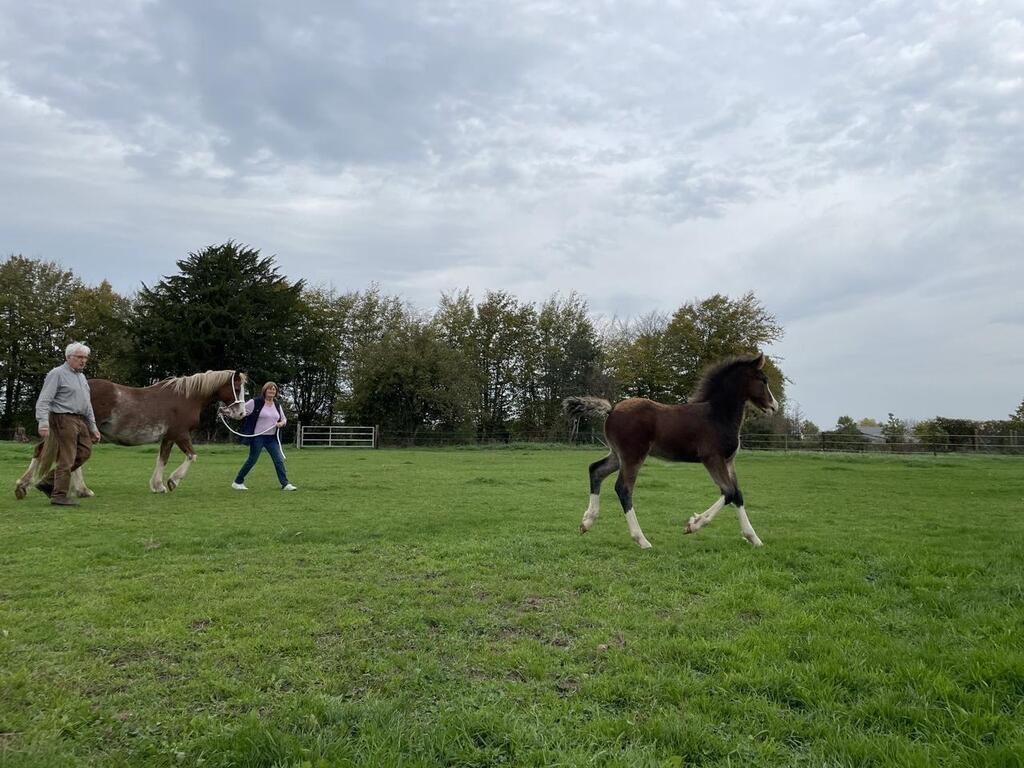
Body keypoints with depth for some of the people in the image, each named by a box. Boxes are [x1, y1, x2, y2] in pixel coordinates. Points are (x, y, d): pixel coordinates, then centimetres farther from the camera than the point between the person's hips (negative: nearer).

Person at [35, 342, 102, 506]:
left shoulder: (82, 376, 18)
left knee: (84, 452, 8)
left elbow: (87, 405, 23)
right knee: (66, 458, -6)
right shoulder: (57, 374, -8)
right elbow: (44, 400, -16)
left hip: (80, 421, 9)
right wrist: (43, 422, -28)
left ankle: (48, 482, 17)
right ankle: (59, 496, 4)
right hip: (63, 420, -9)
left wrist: (93, 427, 19)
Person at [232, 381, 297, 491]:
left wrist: (282, 423, -2)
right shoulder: (255, 402, -7)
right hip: (258, 437, -5)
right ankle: (237, 482, 16)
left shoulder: (277, 405, 10)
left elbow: (284, 418, 20)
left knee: (279, 460, 1)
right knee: (252, 460, 1)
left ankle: (285, 484, 5)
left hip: (272, 438, 5)